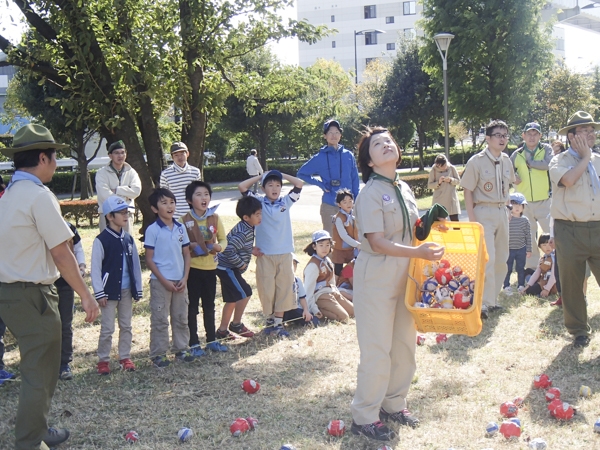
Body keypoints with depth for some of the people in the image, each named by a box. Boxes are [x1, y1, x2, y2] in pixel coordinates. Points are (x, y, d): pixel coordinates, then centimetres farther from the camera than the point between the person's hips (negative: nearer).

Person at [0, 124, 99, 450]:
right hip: (33, 295, -9)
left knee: (34, 367, 22)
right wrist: (85, 296, -13)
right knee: (40, 373, 2)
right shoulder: (39, 196, -16)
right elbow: (61, 254, -18)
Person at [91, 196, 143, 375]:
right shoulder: (101, 240, -11)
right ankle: (103, 360, 13)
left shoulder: (128, 239, 5)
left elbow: (135, 265, 10)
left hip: (126, 291, 5)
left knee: (126, 326, 12)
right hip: (109, 291, -5)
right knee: (107, 328, 1)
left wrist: (138, 289, 9)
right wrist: (99, 293, -12)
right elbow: (95, 268, -10)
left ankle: (125, 357, 23)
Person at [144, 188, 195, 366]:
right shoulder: (152, 230, -9)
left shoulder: (180, 228, 5)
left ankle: (181, 349, 24)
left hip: (180, 281, 5)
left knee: (181, 318, 12)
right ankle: (158, 354, 10)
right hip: (160, 281, -5)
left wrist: (185, 278, -2)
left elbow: (186, 254, 9)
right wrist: (164, 281, -13)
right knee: (160, 320, 2)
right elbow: (149, 259, -8)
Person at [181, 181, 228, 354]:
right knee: (192, 307, 4)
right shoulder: (185, 220, -9)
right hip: (192, 267, -3)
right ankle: (194, 343, 13)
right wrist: (190, 246, -21)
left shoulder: (215, 218, 1)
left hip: (211, 266, 3)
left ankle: (212, 340, 27)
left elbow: (223, 239, 7)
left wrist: (219, 246, -13)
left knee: (209, 305, 15)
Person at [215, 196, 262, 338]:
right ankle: (236, 324, 3)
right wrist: (241, 264, -20)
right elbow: (229, 250, -32)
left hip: (227, 268, 10)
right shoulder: (243, 233, -25)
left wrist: (251, 249, 9)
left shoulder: (247, 228, 6)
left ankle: (222, 330, 23)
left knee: (232, 299, 15)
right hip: (227, 268, -10)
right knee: (245, 293, -10)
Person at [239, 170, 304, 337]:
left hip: (285, 253, 2)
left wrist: (282, 175, 2)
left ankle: (278, 323, 12)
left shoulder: (286, 201, 4)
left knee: (284, 287, 4)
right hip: (265, 254, -2)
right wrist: (260, 176, -1)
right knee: (266, 288, 4)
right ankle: (270, 320, 20)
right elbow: (242, 186, -8)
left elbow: (299, 184, -2)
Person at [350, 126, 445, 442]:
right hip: (377, 276, -7)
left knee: (405, 343, 14)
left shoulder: (404, 189, 9)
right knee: (377, 348, -2)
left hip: (405, 274, 8)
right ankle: (364, 417, 10)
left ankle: (394, 404, 30)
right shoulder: (371, 193, -14)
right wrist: (418, 252, -29)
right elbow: (378, 242, -22)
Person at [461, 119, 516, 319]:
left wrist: (506, 208, 11)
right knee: (487, 258, -15)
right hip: (484, 212, -7)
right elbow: (467, 191, -10)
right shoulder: (476, 161, -12)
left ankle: (492, 299, 21)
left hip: (502, 212, 7)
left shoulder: (506, 161, 6)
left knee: (501, 259, 10)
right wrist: (472, 219, -15)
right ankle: (484, 302, -10)